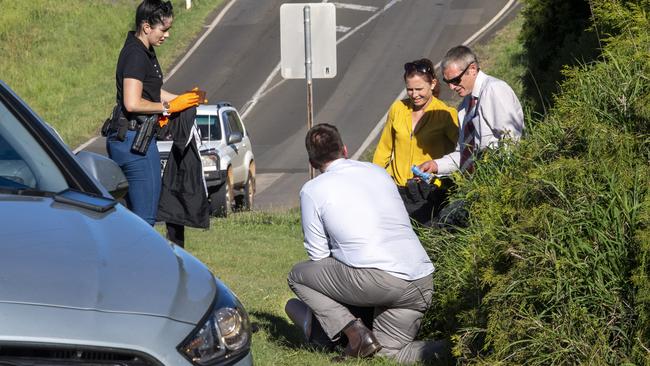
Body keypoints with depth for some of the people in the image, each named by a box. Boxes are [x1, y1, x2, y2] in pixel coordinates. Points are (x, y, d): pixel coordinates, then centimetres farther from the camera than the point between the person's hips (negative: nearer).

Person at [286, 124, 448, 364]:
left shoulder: (312, 190, 6)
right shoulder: (378, 172, 22)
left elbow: (319, 256, 9)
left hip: (376, 279, -6)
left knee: (298, 276, 13)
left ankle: (354, 332, -4)